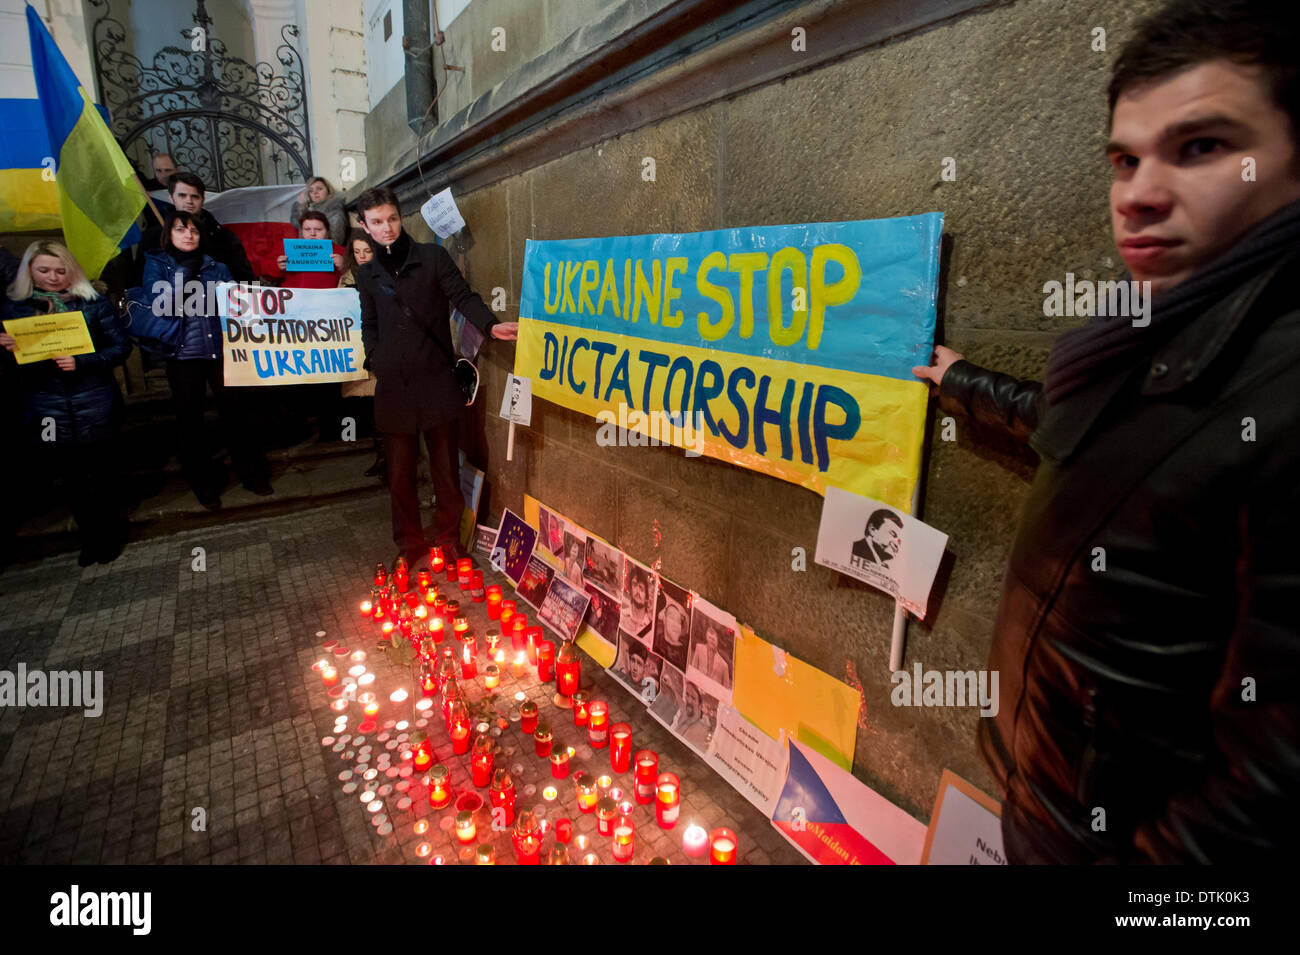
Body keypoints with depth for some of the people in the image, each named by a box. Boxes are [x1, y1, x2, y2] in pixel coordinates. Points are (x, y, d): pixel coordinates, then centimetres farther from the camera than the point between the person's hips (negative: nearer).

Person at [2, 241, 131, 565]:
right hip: (47, 414, 2)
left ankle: (111, 532, 29)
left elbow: (121, 347, -5)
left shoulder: (93, 302, -1)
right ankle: (90, 535, 29)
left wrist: (81, 362, -18)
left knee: (104, 475, 9)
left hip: (96, 410, -2)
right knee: (71, 481, 10)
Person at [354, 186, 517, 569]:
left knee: (445, 468, 4)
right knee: (400, 472, 8)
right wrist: (375, 358, 8)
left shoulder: (433, 257, 4)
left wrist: (491, 325, -26)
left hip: (435, 380, -3)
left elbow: (463, 296, -7)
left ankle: (448, 537, 22)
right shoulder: (366, 274, 15)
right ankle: (409, 543, 24)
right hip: (393, 386, 3)